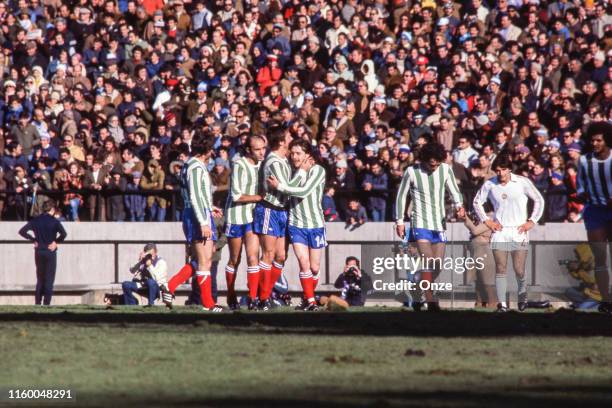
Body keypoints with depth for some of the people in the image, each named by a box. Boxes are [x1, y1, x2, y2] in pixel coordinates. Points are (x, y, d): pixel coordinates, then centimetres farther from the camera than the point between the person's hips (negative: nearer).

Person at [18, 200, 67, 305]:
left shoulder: (35, 220, 3)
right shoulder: (54, 221, -8)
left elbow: (22, 231, 0)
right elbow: (63, 234, -22)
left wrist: (33, 239, 5)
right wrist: (56, 241, -7)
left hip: (38, 251, 4)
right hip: (50, 252, -4)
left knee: (40, 278, 14)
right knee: (49, 278, 2)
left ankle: (37, 302, 11)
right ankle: (47, 302, -4)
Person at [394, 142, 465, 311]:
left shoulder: (445, 170, 0)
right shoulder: (412, 172, -7)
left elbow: (454, 191, 8)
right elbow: (401, 196, 3)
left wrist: (459, 205, -14)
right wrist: (399, 221, 2)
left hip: (439, 223, 4)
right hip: (420, 223, -4)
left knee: (437, 266, 3)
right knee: (428, 262, -18)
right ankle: (430, 301, -18)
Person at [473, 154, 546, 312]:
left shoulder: (522, 182, -2)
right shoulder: (489, 185, 2)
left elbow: (539, 200, 7)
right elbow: (477, 202, 17)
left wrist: (531, 221, 2)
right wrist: (486, 220, 7)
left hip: (519, 232, -1)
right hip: (499, 231, 1)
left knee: (519, 269, -3)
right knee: (500, 268, -5)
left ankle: (522, 295, 25)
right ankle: (502, 303, -2)